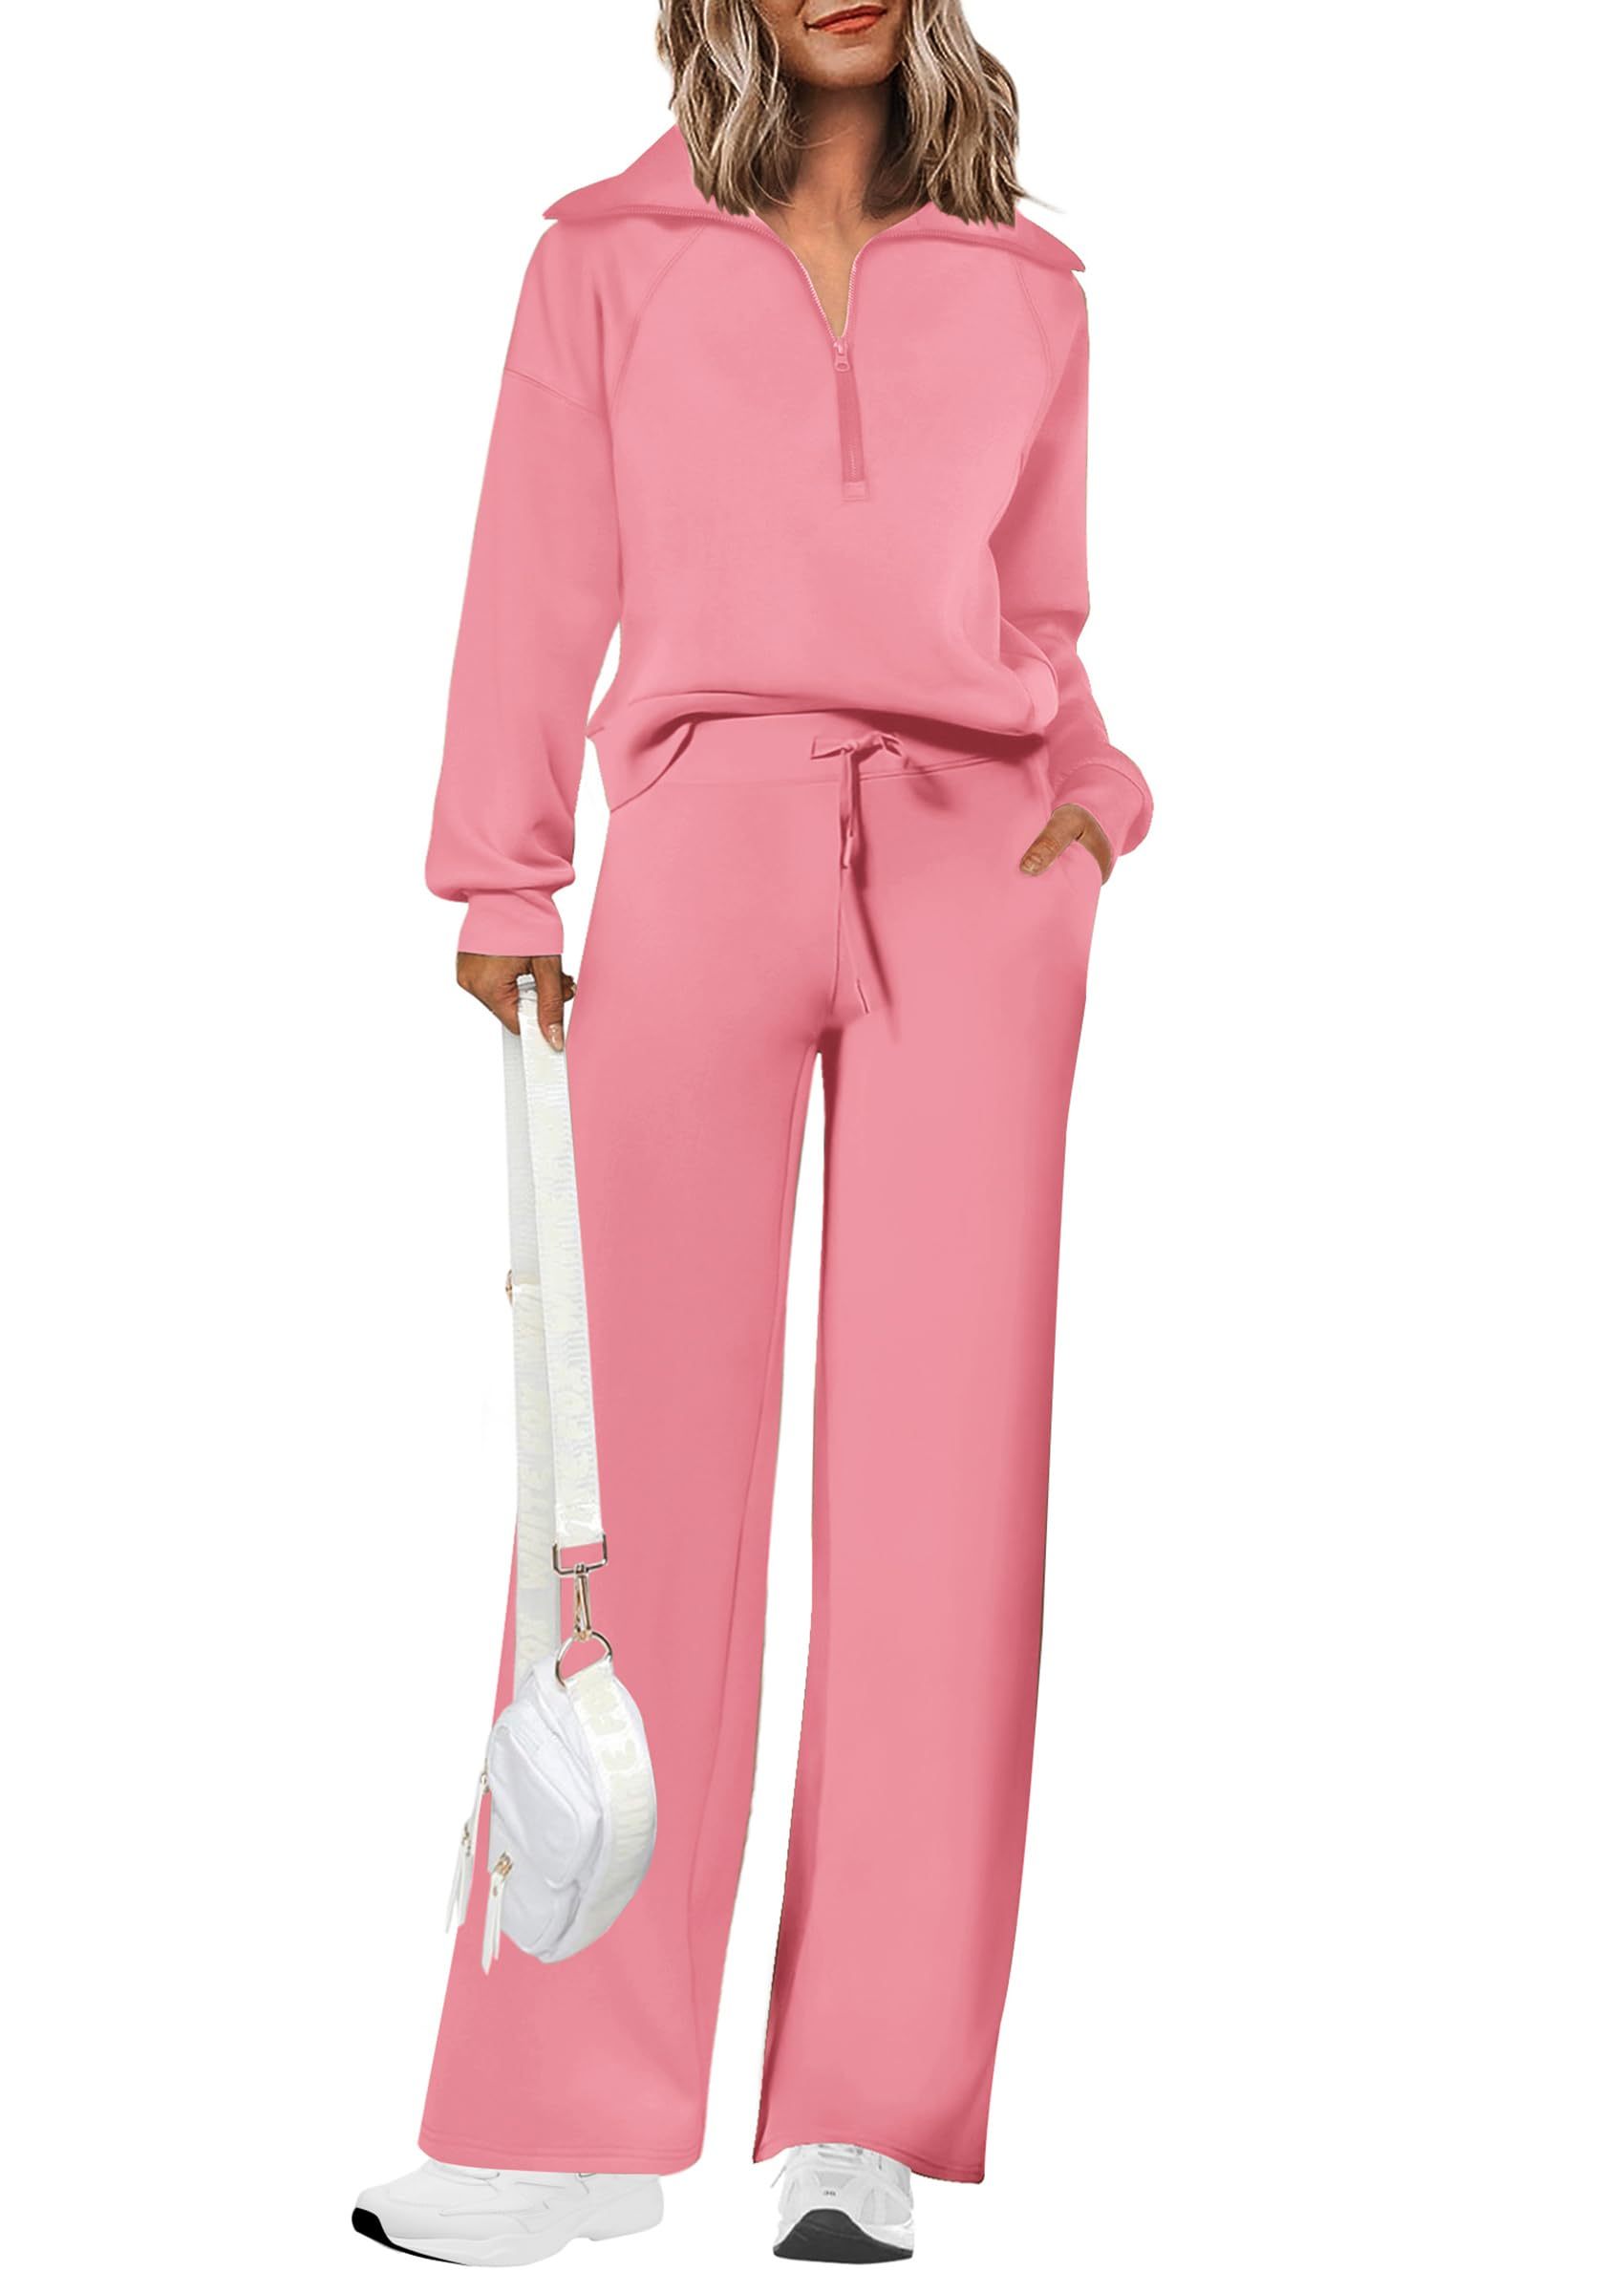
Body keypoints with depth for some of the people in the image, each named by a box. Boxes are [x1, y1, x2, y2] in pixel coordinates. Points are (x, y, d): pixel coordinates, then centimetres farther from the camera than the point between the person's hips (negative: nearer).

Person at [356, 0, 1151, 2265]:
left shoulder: (1023, 292, 19)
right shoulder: (614, 261, 16)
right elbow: (544, 582, 10)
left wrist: (1092, 793, 1)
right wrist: (502, 884, 1)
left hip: (970, 866, 1)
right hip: (711, 844, -1)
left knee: (940, 1446, -5)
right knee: (645, 1442, -6)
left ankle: (867, 2122, -1)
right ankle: (570, 2113, 0)